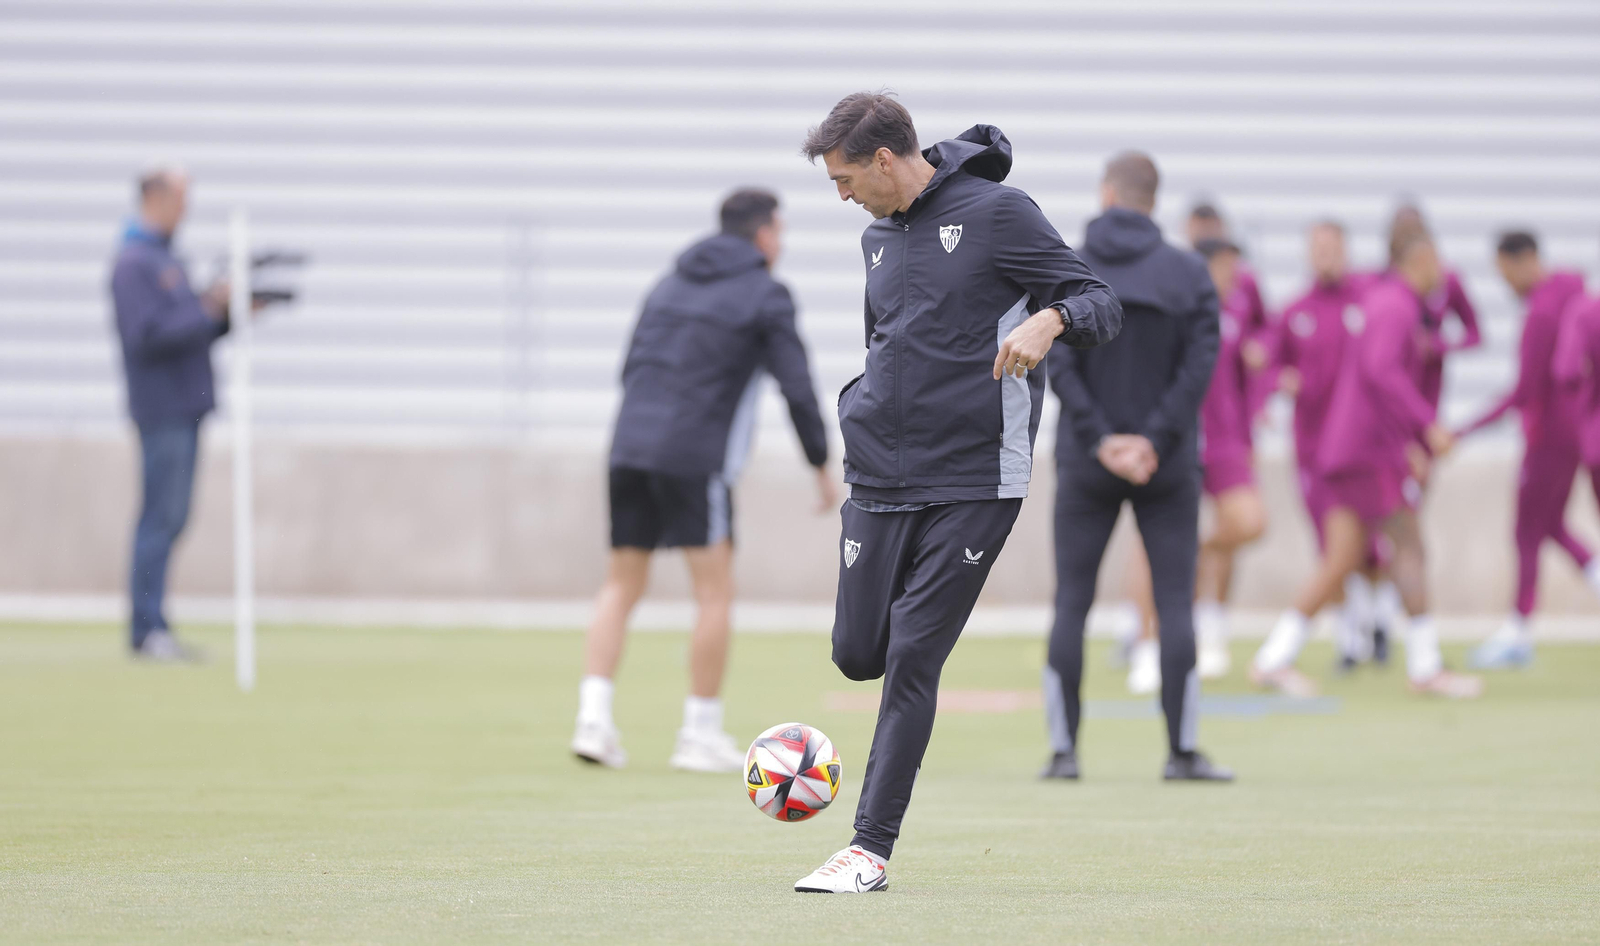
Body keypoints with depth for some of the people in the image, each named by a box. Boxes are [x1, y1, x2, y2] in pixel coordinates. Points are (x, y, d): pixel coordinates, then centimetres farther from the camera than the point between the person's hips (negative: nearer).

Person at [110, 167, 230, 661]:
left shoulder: (168, 261, 18)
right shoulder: (133, 263, -12)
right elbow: (147, 335, -21)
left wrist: (231, 311, 6)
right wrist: (209, 308, -18)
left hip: (186, 406, 10)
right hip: (163, 410, -10)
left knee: (169, 519, 10)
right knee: (161, 518, -9)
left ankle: (152, 627, 13)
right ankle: (147, 629, -7)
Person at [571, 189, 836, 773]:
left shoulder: (669, 286, 19)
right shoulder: (767, 295, 0)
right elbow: (796, 387, -5)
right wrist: (822, 467, 4)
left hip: (630, 447, 6)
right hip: (696, 459, -6)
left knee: (622, 587, 9)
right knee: (715, 592, 3)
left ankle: (594, 717, -5)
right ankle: (700, 734, 4)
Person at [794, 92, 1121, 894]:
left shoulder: (997, 213, -6)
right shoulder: (878, 237, 15)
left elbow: (1102, 306, -9)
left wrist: (1049, 319, -29)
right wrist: (862, 414, 14)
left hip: (974, 480, -6)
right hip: (879, 480, 6)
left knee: (911, 658, -9)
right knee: (857, 654, 0)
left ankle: (872, 849, -5)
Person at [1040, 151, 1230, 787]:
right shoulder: (1189, 274, -1)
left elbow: (1057, 365, -11)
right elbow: (1199, 365, -9)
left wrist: (1101, 441, -13)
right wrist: (1155, 441, -12)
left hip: (1086, 466, 0)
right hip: (1168, 469, 0)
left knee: (1071, 603, 6)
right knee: (1175, 603, 2)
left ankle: (1063, 748, 2)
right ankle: (1182, 752, 0)